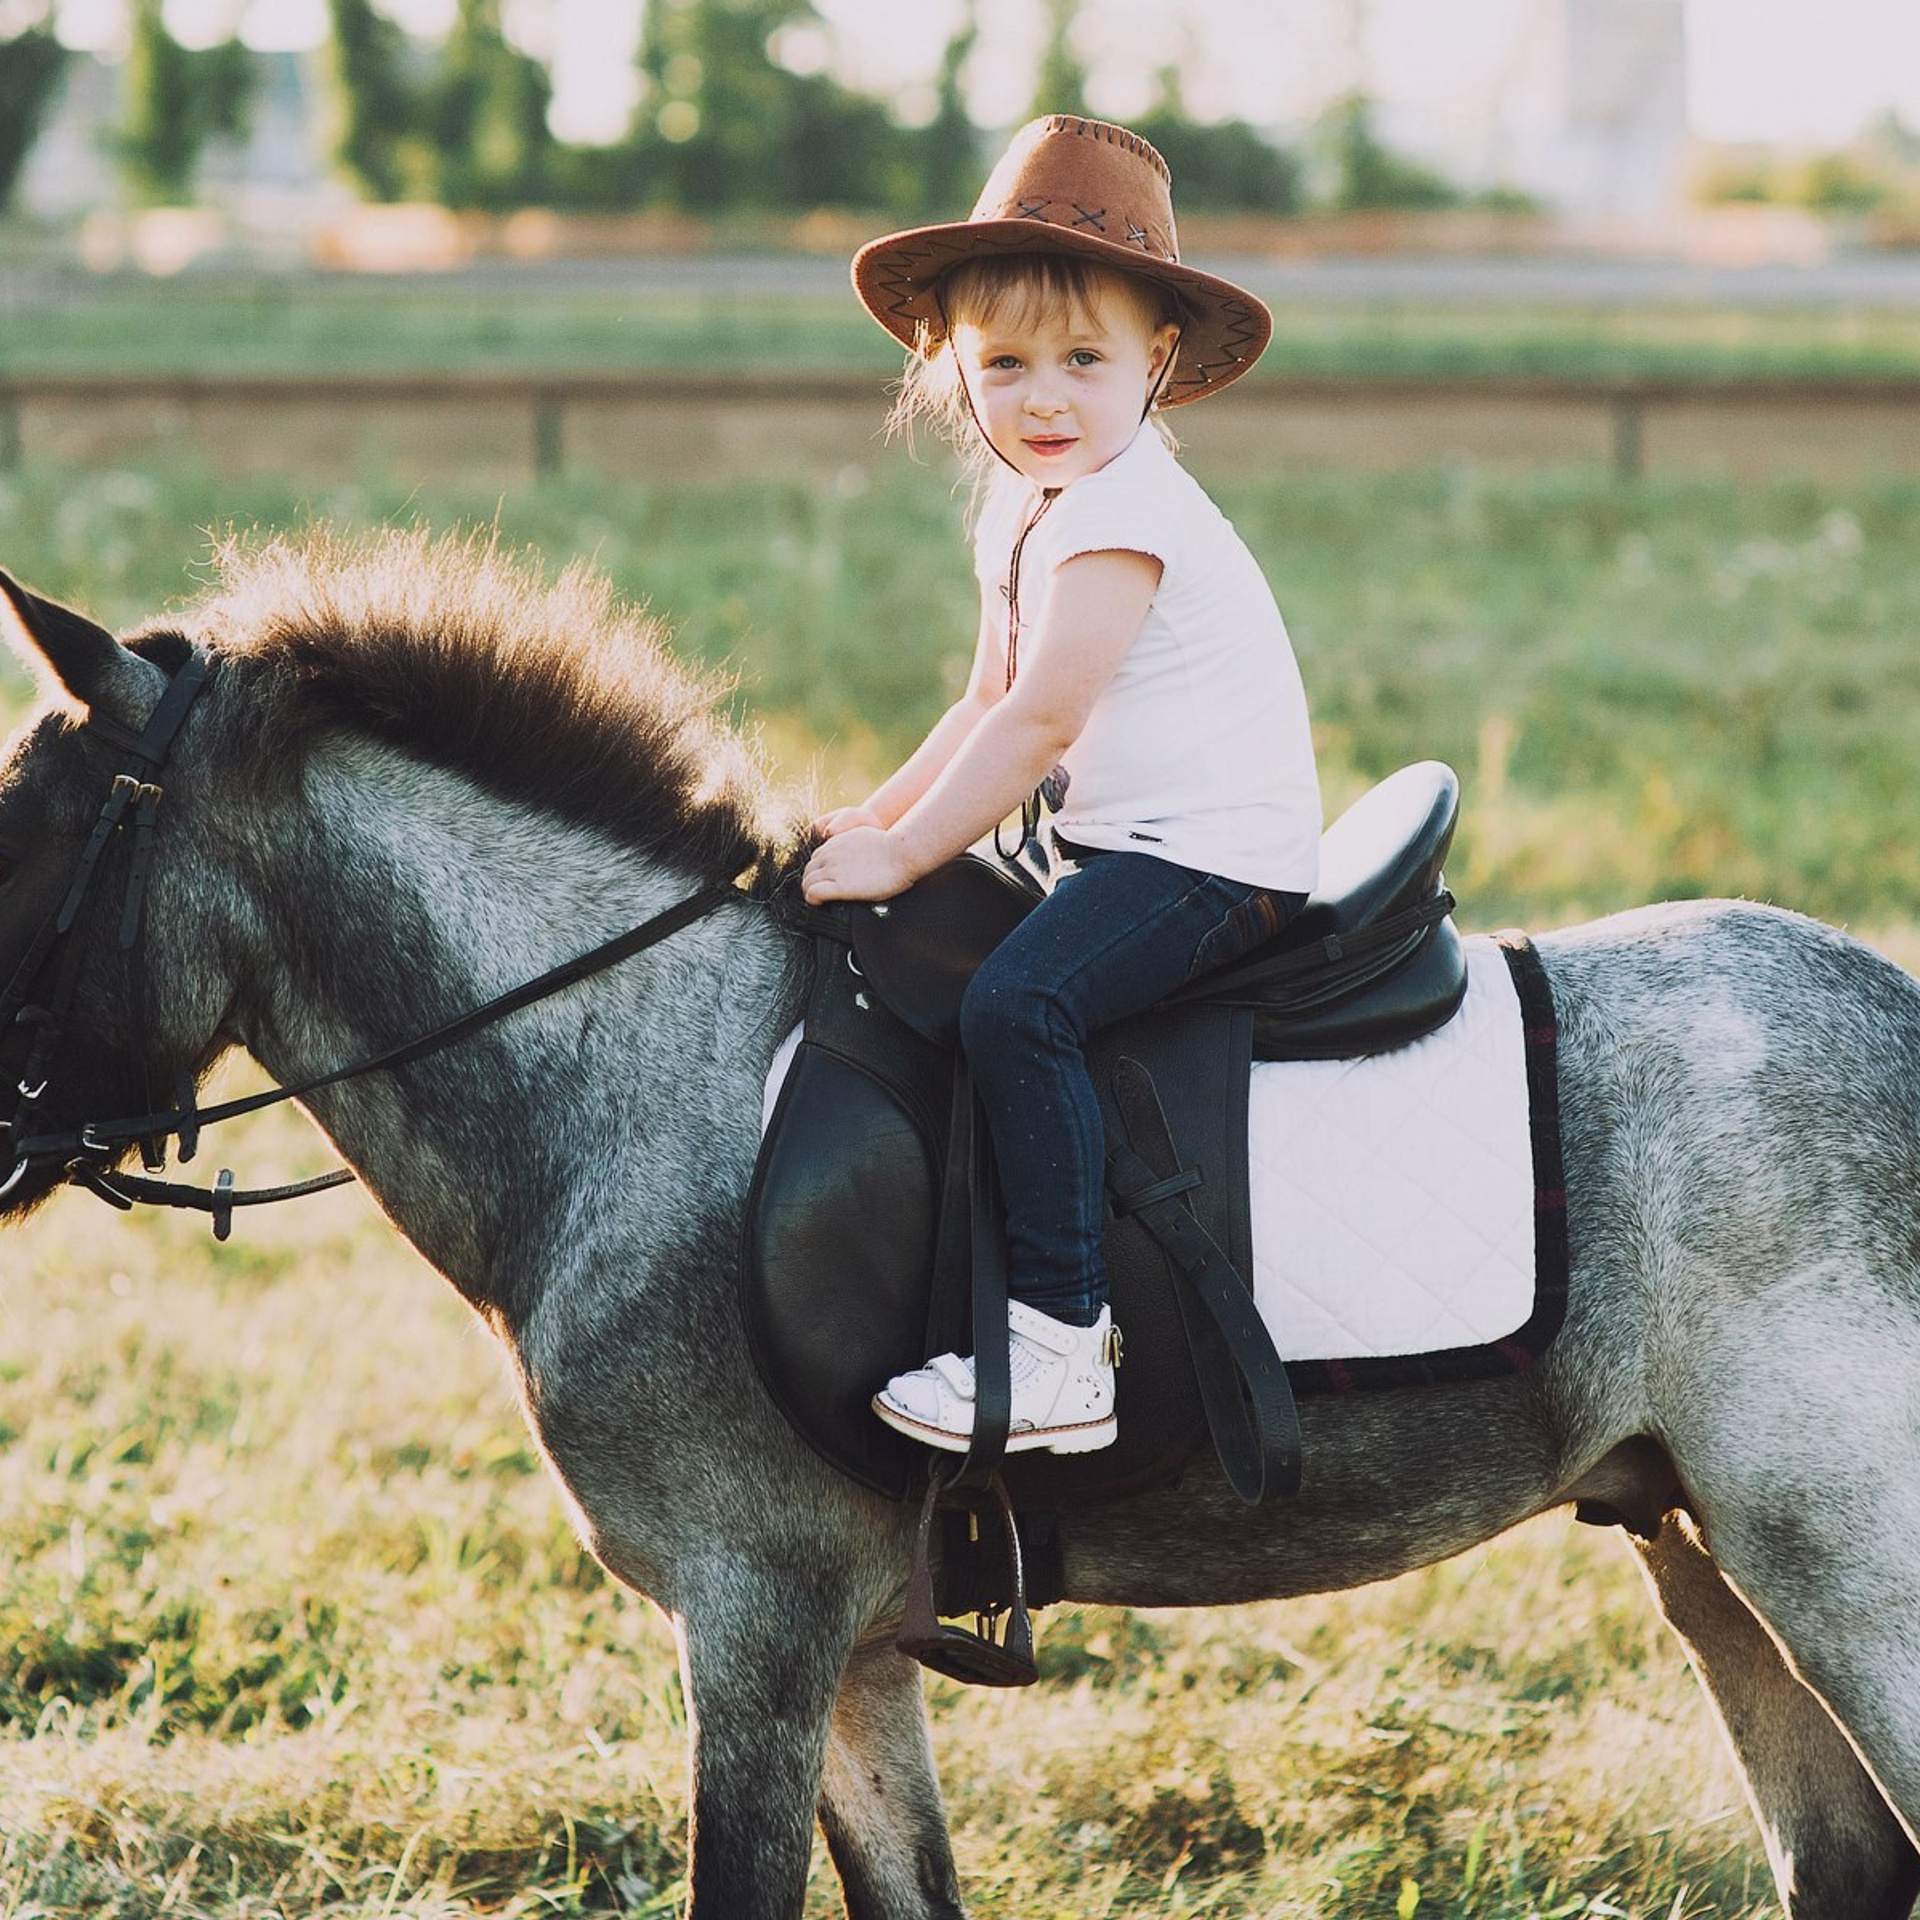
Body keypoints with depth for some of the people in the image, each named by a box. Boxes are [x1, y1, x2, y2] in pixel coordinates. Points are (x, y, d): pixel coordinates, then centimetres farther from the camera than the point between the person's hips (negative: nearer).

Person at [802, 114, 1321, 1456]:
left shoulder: (1119, 511, -18)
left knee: (1017, 1000, -29)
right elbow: (990, 703, 23)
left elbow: (1043, 717, -24)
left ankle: (1062, 1343, -32)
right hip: (1117, 836, 11)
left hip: (1216, 854, -11)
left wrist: (903, 856, -20)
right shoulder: (1023, 507, 13)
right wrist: (878, 821, 13)